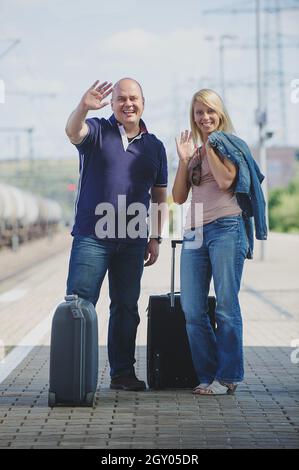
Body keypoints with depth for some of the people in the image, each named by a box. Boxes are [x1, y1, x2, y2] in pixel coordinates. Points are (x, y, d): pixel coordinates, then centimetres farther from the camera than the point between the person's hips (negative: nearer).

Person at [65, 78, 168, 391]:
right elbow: (73, 132, -23)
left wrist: (155, 239, 10)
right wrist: (84, 107, -44)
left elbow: (159, 198, 17)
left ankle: (123, 372, 17)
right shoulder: (97, 131, 1)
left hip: (132, 241, 4)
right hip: (91, 236, -4)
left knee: (126, 307, 9)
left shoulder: (154, 147, 13)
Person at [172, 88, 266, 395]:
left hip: (226, 228, -6)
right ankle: (208, 375, 10)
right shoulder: (194, 152, 22)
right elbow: (179, 197, 14)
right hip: (194, 233, 6)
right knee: (192, 310, 1)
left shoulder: (228, 144, 6)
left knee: (226, 306, -7)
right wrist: (184, 159, 5)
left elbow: (225, 180, -12)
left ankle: (228, 377, -2)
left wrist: (208, 146, -2)